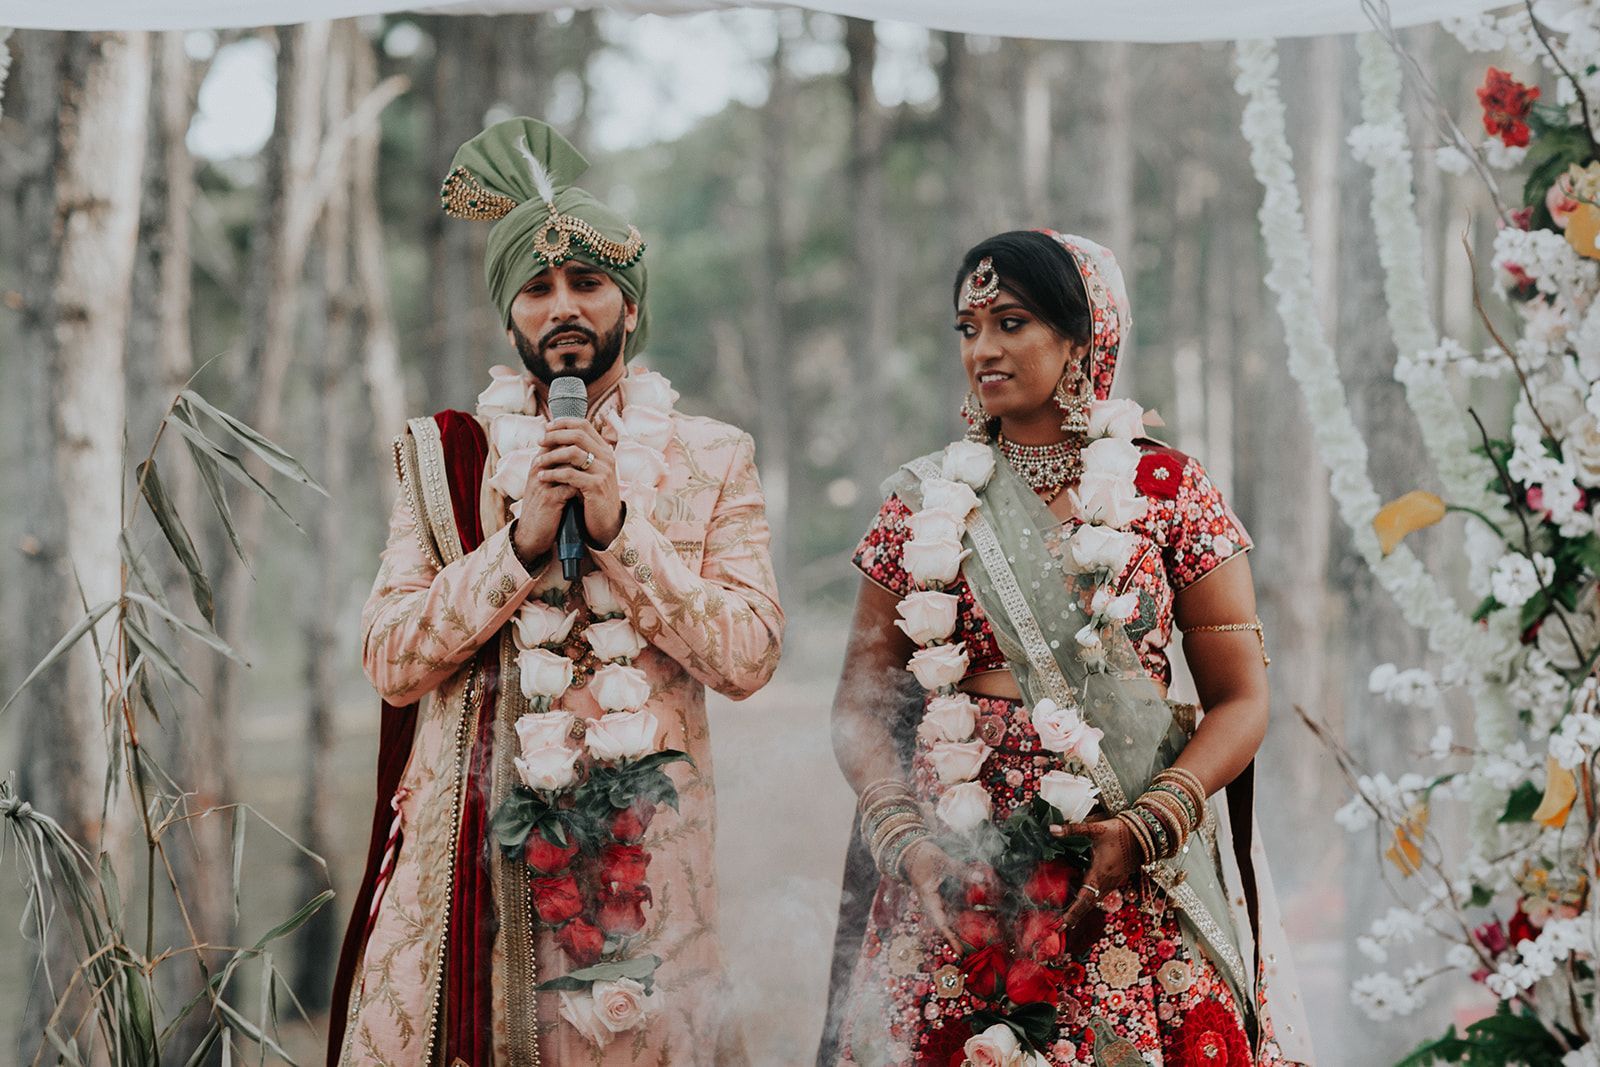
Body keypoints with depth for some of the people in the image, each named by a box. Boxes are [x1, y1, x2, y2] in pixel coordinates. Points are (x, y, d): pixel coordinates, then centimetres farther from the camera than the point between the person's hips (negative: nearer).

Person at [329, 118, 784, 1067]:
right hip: (472, 836, 0)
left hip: (639, 843, 0)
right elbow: (391, 659, -2)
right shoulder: (448, 456, 8)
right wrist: (523, 542, -13)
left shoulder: (711, 459, 7)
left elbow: (749, 657, -5)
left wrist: (618, 527, -13)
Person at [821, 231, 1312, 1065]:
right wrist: (906, 842, -8)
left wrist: (1146, 828, -13)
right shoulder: (924, 501, 8)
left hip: (1134, 894, -1)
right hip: (955, 889, 2)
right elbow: (861, 706, 9)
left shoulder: (1168, 490, 2)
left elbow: (1241, 701, 1)